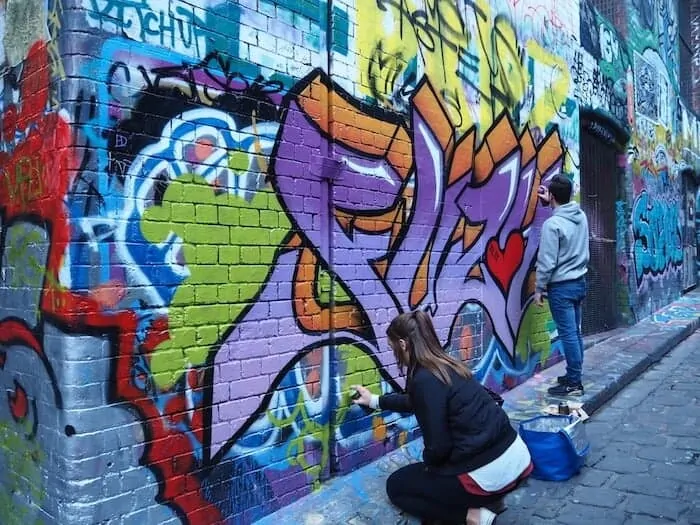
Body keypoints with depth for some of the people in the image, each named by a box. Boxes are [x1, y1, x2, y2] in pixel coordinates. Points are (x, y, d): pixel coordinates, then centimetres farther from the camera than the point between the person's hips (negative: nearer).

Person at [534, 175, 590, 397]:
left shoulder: (552, 224, -19)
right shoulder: (581, 215, 2)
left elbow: (546, 262, -18)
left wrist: (539, 288, -9)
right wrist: (550, 201, 32)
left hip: (561, 286, -8)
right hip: (579, 282, 8)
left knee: (568, 334, -3)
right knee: (575, 332, 15)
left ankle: (574, 383, 4)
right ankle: (573, 375, 25)